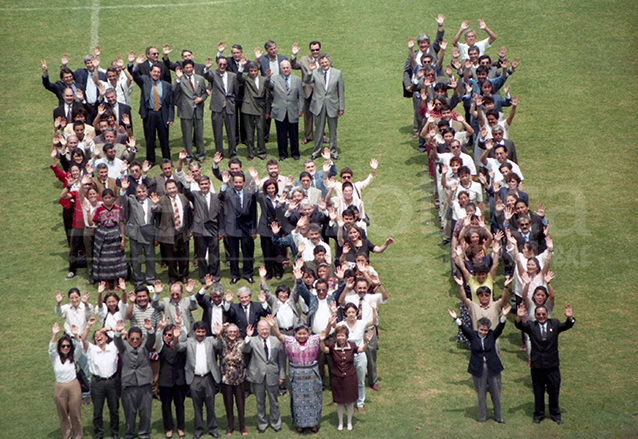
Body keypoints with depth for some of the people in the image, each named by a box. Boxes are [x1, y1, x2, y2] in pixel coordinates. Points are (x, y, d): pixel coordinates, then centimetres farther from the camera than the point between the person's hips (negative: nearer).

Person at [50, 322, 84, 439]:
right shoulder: (55, 358, 1)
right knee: (63, 415, 9)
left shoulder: (73, 356, 3)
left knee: (75, 414, 6)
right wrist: (54, 335, -32)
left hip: (74, 386, 0)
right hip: (60, 388, 0)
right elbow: (51, 349, -18)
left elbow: (80, 348, -14)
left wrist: (77, 336, -29)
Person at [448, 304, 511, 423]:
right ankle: (482, 418, 16)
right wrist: (456, 319, -29)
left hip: (493, 369, 1)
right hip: (478, 370, -1)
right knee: (481, 394, 7)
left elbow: (500, 328, -12)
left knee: (496, 393, 7)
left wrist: (504, 316, -30)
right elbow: (464, 328, -14)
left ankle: (498, 417, 20)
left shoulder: (492, 335, 1)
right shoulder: (472, 336, -1)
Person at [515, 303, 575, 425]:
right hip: (537, 366, -1)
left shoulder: (554, 324, 2)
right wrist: (519, 318, -40)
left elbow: (566, 326, -11)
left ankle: (555, 414, 28)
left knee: (554, 391, 11)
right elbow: (520, 325, -17)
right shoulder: (531, 326, -1)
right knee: (538, 392, 11)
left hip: (552, 365, 1)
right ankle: (538, 414, 26)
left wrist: (570, 318, -34)